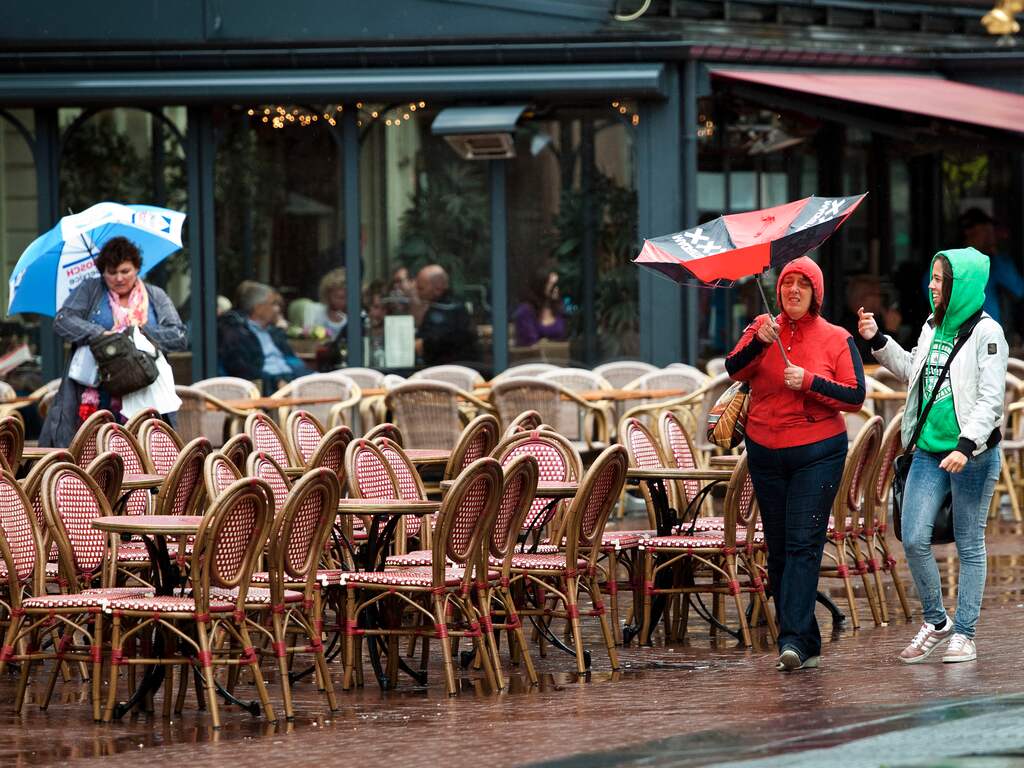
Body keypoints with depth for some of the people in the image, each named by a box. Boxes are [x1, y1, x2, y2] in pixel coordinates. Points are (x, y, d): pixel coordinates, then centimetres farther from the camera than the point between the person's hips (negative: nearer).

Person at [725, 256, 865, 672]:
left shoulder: (836, 339, 1)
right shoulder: (762, 330, 8)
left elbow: (855, 397, -4)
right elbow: (734, 370, -8)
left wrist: (810, 382, -17)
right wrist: (759, 342, -25)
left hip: (818, 453, -4)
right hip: (765, 453, 4)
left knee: (803, 544, -14)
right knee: (778, 548, 6)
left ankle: (794, 639, -21)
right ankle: (807, 645, 12)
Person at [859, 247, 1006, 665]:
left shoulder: (985, 333, -10)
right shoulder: (932, 327, 10)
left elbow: (990, 399, -15)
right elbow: (912, 371, 28)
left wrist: (966, 446, -24)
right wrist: (877, 340, 18)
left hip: (972, 454, -6)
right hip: (929, 452, 6)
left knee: (969, 546, 3)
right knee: (914, 539, -1)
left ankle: (963, 634, 11)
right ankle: (935, 621, 17)